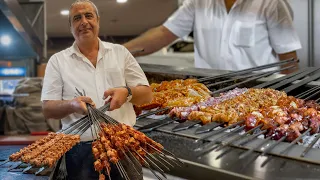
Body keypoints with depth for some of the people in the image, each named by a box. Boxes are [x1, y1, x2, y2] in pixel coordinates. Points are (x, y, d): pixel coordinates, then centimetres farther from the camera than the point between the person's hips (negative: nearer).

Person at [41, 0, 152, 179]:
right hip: (81, 150, -1)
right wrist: (72, 105, -19)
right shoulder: (57, 60, 6)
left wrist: (127, 93, -14)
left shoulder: (120, 52, 10)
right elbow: (48, 109, 2)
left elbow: (147, 94, 8)